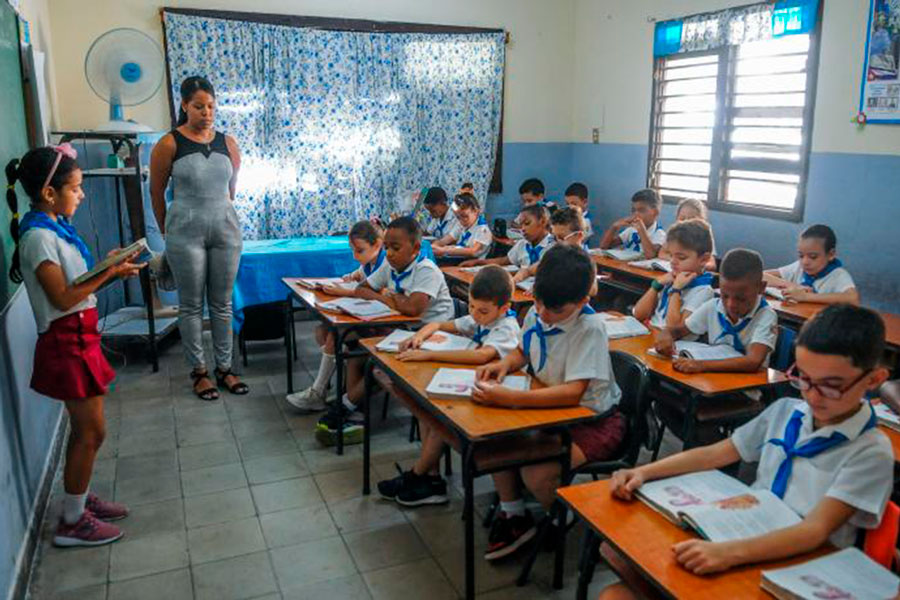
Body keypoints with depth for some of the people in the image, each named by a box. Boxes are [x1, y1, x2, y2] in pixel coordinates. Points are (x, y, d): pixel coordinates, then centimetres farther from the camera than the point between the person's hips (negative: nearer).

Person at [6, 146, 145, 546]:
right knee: (91, 431, -1)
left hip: (80, 338, 9)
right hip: (66, 342, -9)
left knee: (85, 428, 18)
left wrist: (111, 269, -2)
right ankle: (71, 523, 13)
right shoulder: (38, 236, -19)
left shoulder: (55, 227, 10)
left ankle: (80, 498, 34)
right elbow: (63, 298, -22)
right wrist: (109, 273, -17)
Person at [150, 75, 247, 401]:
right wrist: (167, 232, 9)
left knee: (222, 303, 10)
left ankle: (224, 368, 21)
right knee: (191, 305, 6)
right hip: (186, 233, -3)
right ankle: (199, 371, 19)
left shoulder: (227, 143, 4)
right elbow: (156, 193, 2)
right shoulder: (169, 144, -6)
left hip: (225, 229, 3)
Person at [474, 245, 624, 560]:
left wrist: (509, 398, -40)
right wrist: (504, 364, -9)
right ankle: (514, 515, 10)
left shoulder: (589, 328, -26)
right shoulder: (536, 313, -6)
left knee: (537, 473, -26)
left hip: (593, 420, -7)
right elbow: (523, 352, 15)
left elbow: (573, 393, -34)